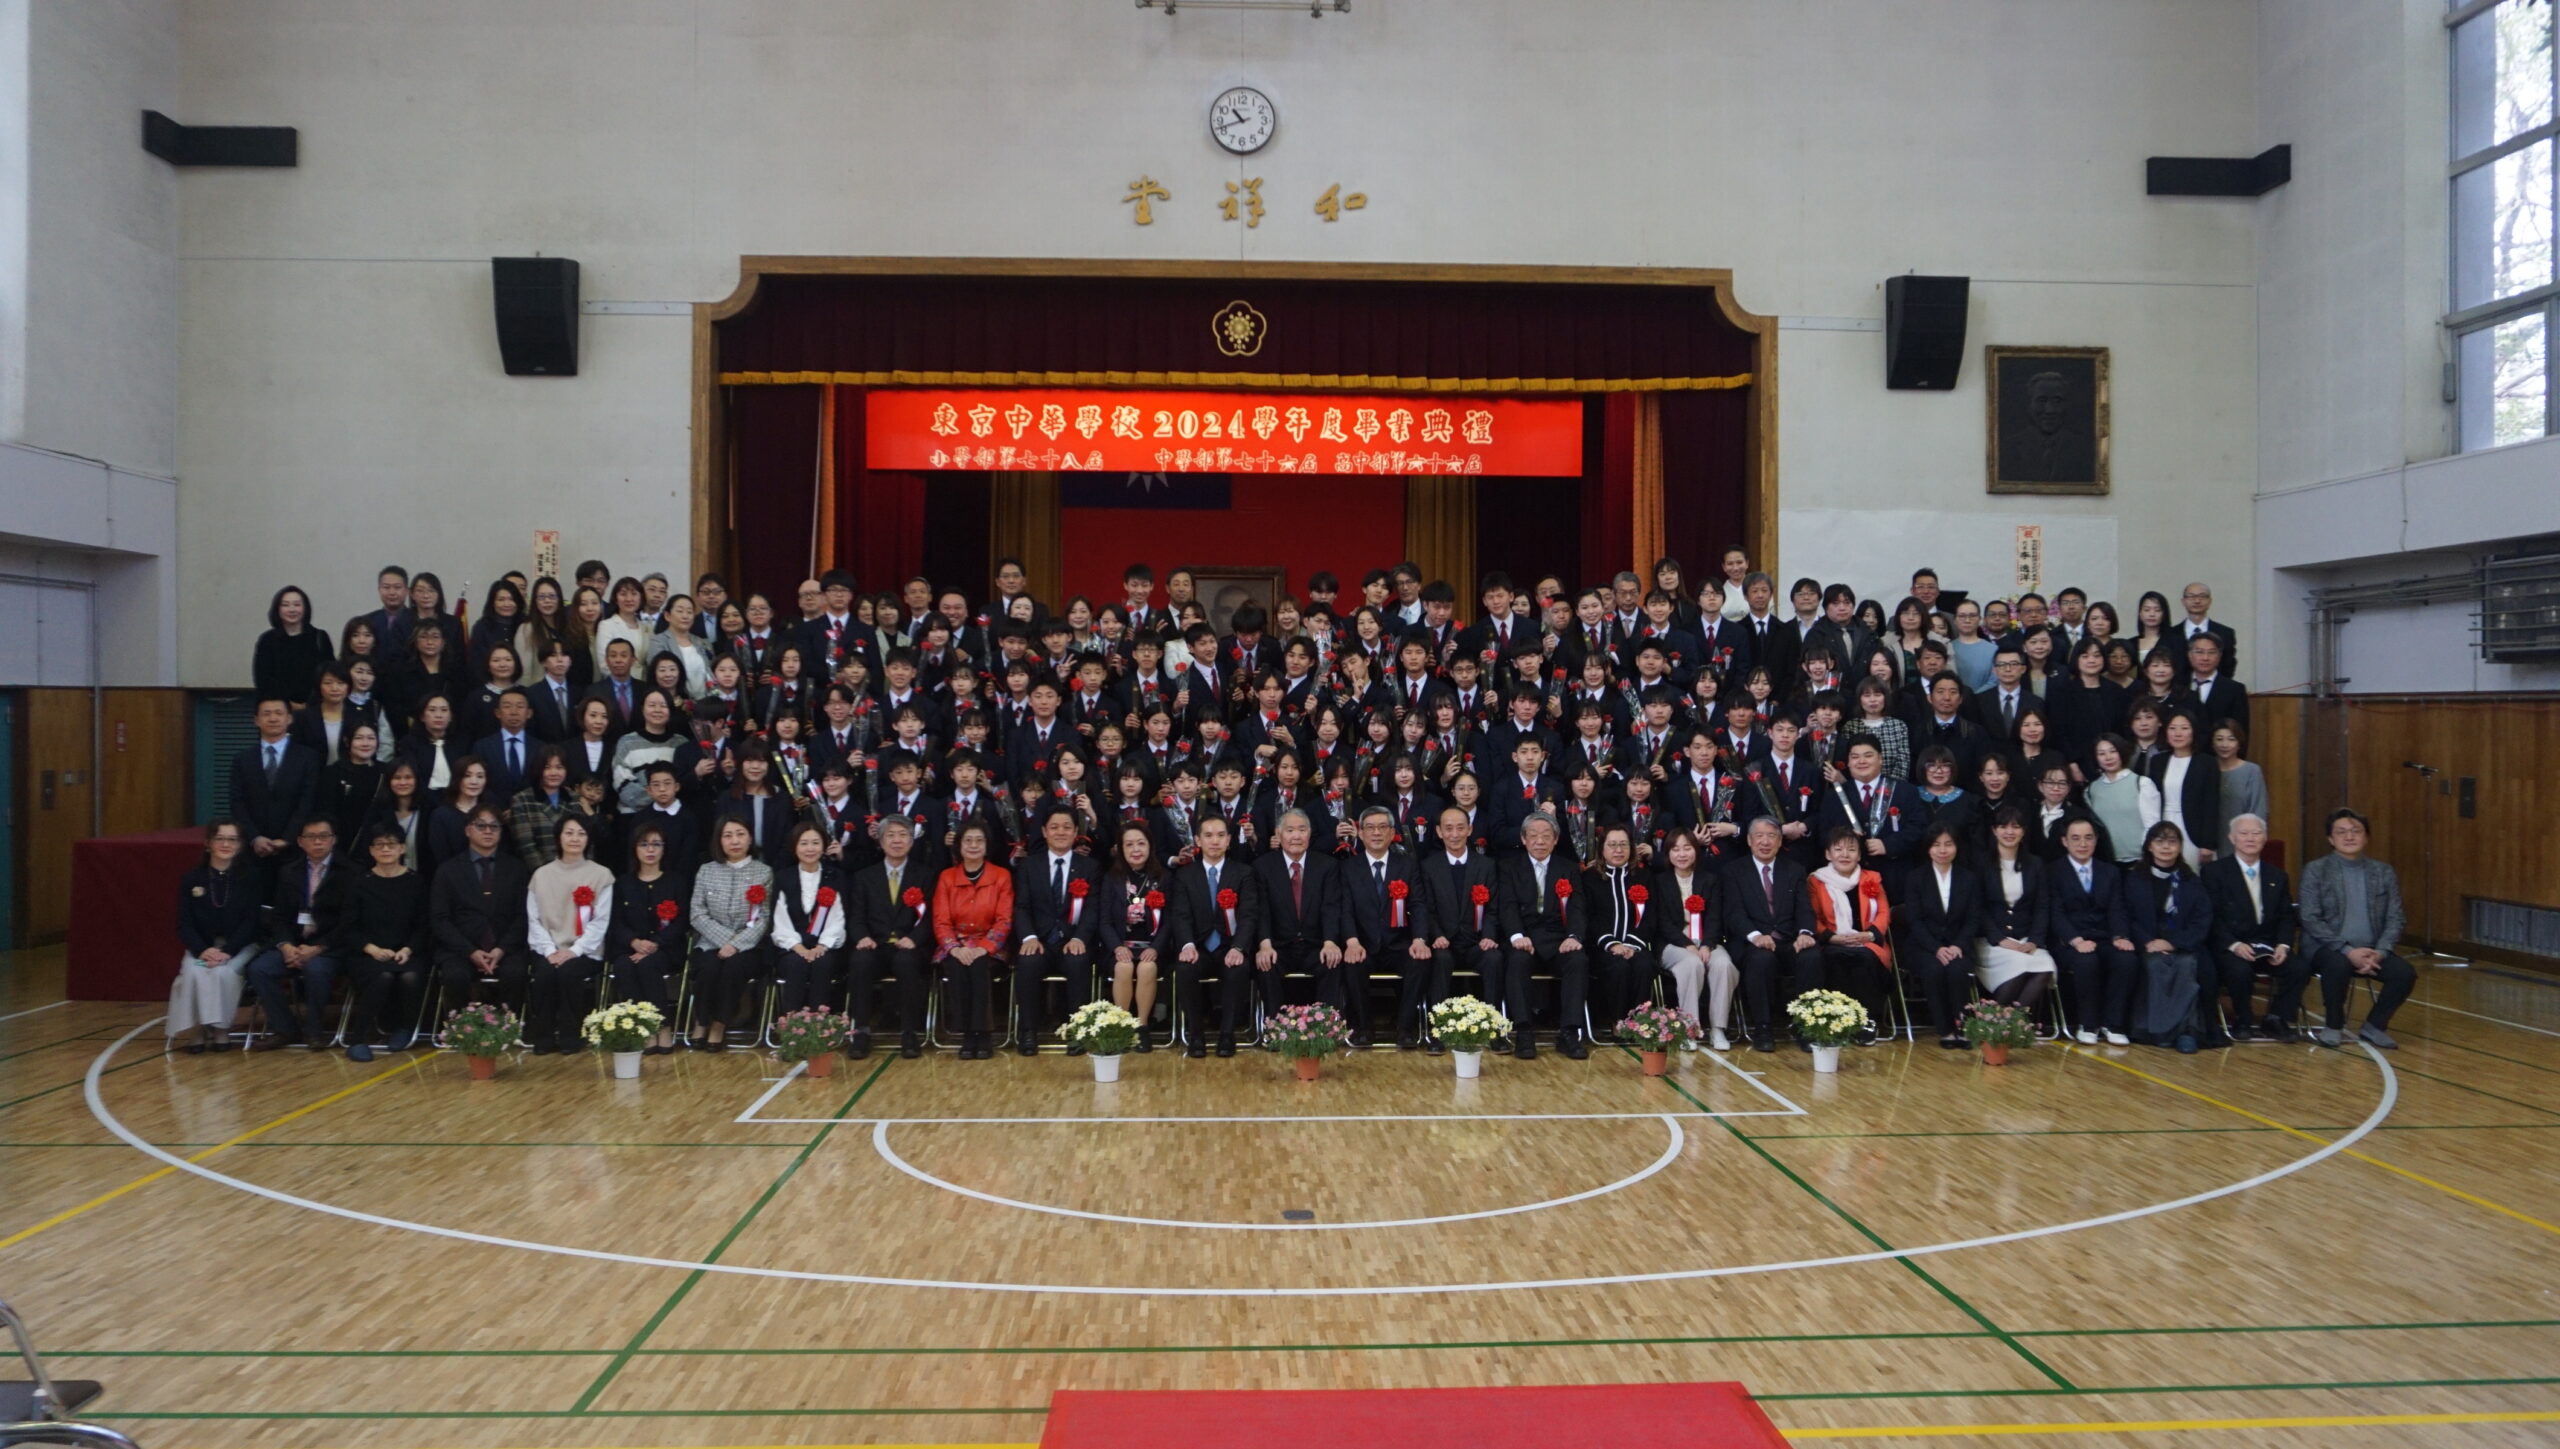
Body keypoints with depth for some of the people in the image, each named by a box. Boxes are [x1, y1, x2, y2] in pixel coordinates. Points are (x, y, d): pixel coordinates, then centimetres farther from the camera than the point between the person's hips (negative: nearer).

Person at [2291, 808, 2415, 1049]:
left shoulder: (2384, 873, 9)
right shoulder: (2315, 871, -2)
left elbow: (2395, 919, 5)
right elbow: (2310, 920, -9)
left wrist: (2380, 952, -14)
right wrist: (2347, 950, -20)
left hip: (2371, 951, 4)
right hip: (2327, 949, -4)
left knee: (2405, 973, -23)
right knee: (2338, 965, -36)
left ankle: (2374, 1026, 0)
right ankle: (2333, 1026, -11)